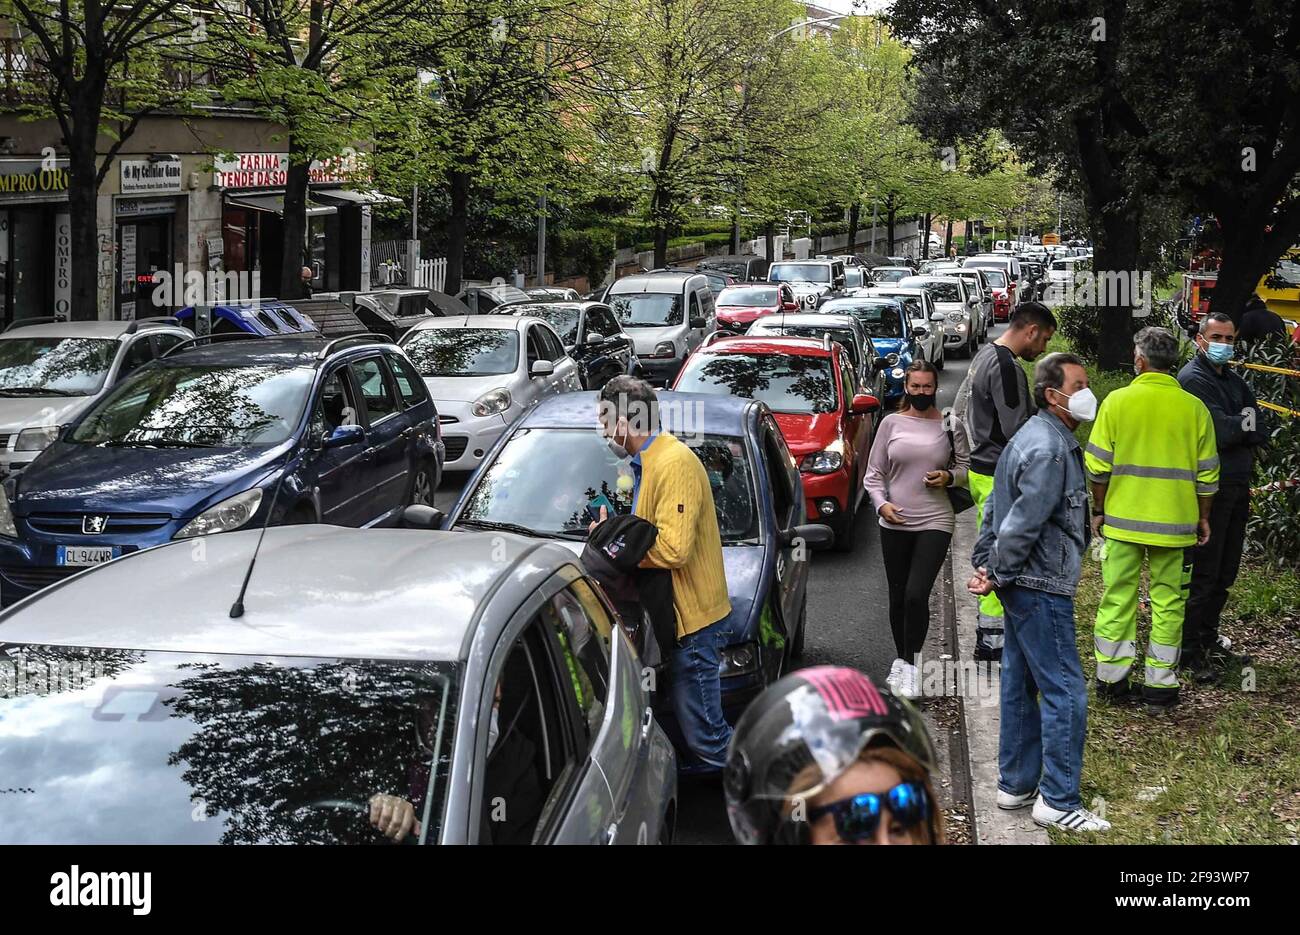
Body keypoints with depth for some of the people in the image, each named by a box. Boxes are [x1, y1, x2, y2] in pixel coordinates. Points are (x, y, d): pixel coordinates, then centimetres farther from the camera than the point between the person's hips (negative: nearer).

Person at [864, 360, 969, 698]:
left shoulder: (950, 425, 3)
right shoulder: (891, 423, 5)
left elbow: (967, 468, 10)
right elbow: (874, 473, 6)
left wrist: (950, 476, -11)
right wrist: (881, 503, -9)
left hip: (934, 523, -2)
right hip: (894, 524, 2)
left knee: (916, 595, -14)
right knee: (898, 598, 10)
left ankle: (910, 664, -2)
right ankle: (902, 660, 28)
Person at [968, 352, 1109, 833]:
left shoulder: (1034, 436, 14)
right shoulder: (1050, 450, -20)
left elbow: (996, 506, 17)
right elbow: (1023, 523, -22)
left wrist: (984, 564, 14)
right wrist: (999, 575, -12)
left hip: (1024, 586, 11)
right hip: (1041, 587, -11)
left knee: (1020, 685, 15)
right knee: (1065, 691, -6)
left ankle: (1016, 785, 24)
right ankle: (1058, 801, -1)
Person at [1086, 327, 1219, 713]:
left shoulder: (1117, 401, -6)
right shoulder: (1193, 407, -3)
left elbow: (1098, 465, -4)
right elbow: (1207, 474, 1)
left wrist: (1099, 510, 8)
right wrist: (1203, 517, 13)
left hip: (1122, 519, 0)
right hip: (1175, 522, 0)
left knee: (1118, 598, 9)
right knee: (1168, 603, 8)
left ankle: (1111, 680, 15)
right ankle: (1160, 686, 11)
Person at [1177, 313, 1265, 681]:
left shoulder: (1233, 380, 17)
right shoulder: (1193, 378, -10)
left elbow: (1258, 426, 8)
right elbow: (1219, 430, -20)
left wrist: (1240, 425, -9)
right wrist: (1246, 425, -4)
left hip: (1236, 486, 9)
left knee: (1224, 574, 15)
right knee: (1202, 574, -5)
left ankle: (1208, 642, 26)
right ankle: (1189, 651, 1)